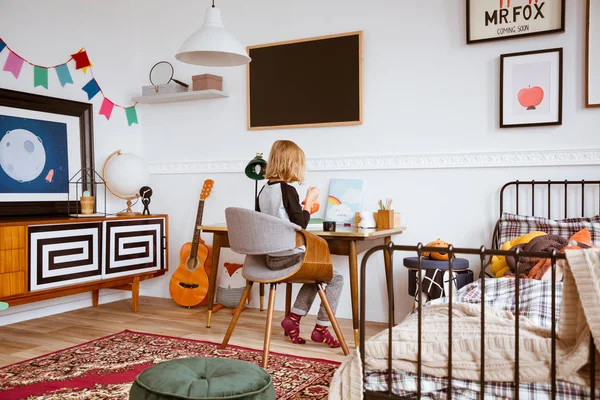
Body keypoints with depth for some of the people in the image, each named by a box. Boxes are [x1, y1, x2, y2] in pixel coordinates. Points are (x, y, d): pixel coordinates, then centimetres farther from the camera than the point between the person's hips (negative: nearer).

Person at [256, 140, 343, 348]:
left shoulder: (263, 191, 7)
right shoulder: (288, 190, -17)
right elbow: (300, 225, -17)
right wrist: (309, 202, -4)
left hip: (272, 259, 9)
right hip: (290, 257, -8)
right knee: (336, 278, 5)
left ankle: (293, 319, 19)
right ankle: (321, 329, 9)